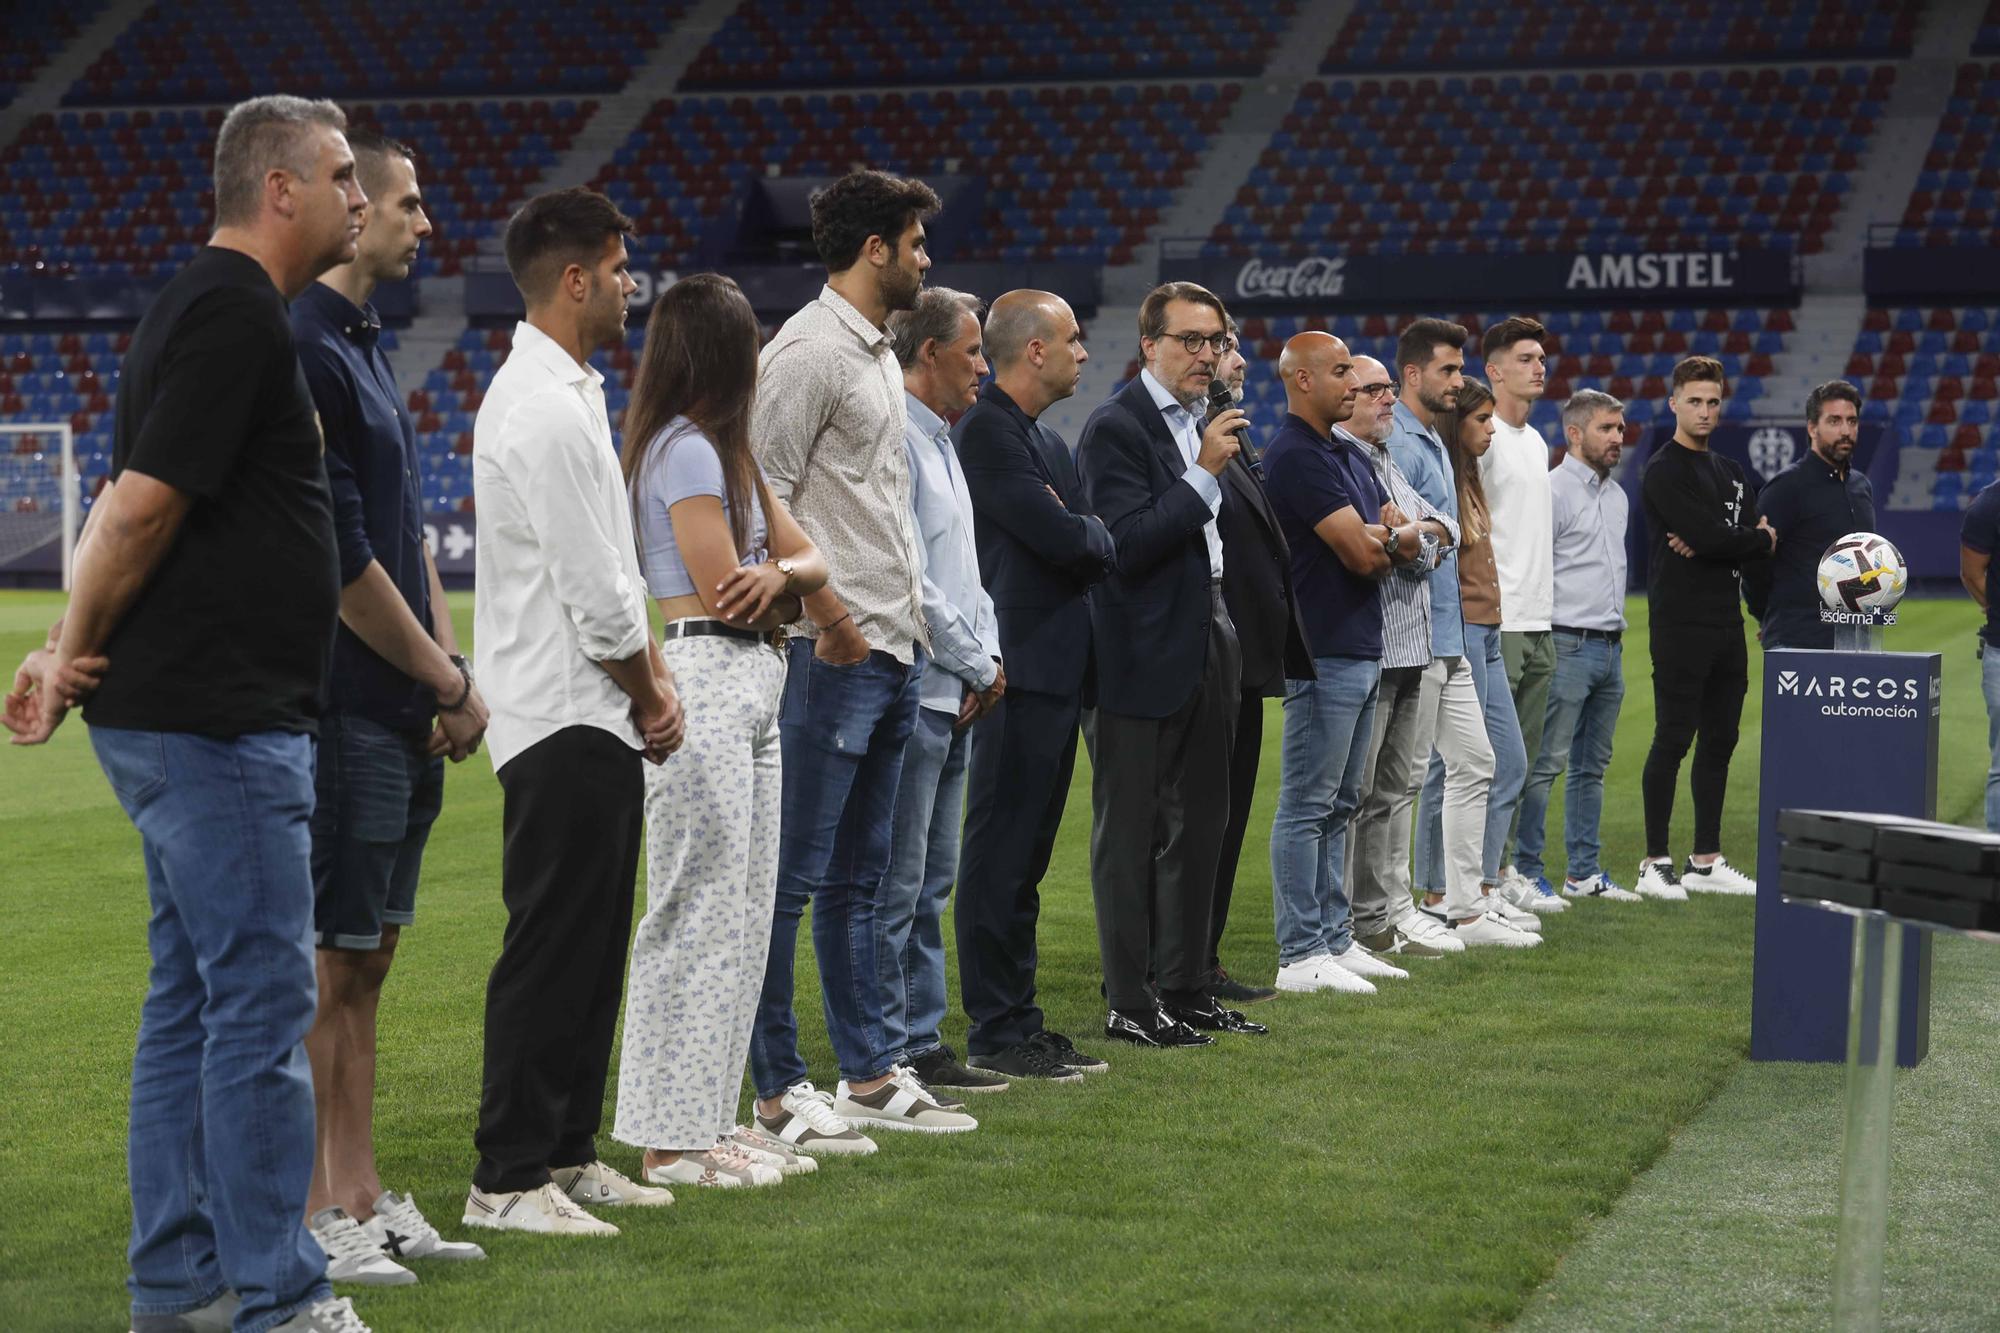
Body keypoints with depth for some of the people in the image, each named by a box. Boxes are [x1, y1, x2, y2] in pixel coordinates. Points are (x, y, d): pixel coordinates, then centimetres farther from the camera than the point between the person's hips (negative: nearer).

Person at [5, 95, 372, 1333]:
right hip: (216, 719, -10)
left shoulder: (221, 306, 18)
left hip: (195, 718, 10)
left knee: (195, 1000, 13)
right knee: (263, 1003, -7)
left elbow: (138, 508, 18)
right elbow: (143, 506, -19)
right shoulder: (237, 312, -15)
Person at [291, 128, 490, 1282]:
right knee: (323, 962, -4)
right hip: (341, 707, -9)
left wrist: (450, 671, 9)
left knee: (367, 958, 12)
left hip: (398, 719, 9)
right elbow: (341, 558, -17)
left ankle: (363, 1197, 18)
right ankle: (310, 1215, 2)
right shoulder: (304, 351, -14)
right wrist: (450, 679, -8)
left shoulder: (366, 347, 17)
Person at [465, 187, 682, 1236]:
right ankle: (508, 1180, -2)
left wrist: (656, 678, 7)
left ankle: (568, 1152, 22)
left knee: (589, 949, 14)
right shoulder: (546, 411, -17)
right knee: (551, 951, -7)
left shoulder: (566, 393, 17)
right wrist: (650, 691, -4)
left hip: (593, 720, 10)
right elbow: (594, 595, -19)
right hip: (567, 722, -10)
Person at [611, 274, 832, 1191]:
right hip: (701, 682, -10)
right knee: (699, 910, -7)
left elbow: (808, 558, 13)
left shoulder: (726, 451, 19)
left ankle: (714, 1117, 18)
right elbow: (722, 590, -14)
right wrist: (794, 593, 6)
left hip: (748, 688, 10)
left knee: (742, 911, 12)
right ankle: (672, 1140, -2)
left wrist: (777, 575, -10)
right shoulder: (684, 448, -11)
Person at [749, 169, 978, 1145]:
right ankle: (778, 1092, -2)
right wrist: (826, 610, -18)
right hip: (833, 655, -10)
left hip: (894, 652, 10)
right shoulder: (810, 351, -12)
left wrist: (909, 623, 16)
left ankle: (869, 1076, 21)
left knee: (857, 877, 14)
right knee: (793, 875, -5)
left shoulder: (878, 352, 18)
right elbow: (762, 498, -17)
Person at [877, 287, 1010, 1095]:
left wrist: (986, 654, 7)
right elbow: (904, 576, -19)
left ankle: (921, 1042, 20)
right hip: (913, 689, -10)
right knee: (896, 884, -6)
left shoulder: (939, 442, 19)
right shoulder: (893, 439, -13)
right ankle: (884, 1059, -2)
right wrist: (975, 664, -10)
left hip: (953, 698, 10)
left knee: (931, 882, 14)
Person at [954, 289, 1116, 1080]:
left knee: (1025, 859, 13)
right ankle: (994, 1034, -1)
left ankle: (1019, 1023, 18)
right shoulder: (985, 430, -12)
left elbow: (1087, 550, 16)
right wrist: (1099, 536, 0)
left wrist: (1081, 539, -5)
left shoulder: (1047, 441, 19)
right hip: (1019, 671, -10)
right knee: (1000, 857, -5)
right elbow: (1058, 537, -19)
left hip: (1059, 673, 10)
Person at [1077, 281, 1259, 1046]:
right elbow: (1125, 544, -21)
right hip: (1143, 659, -9)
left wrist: (1228, 643, 18)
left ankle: (1186, 990, 21)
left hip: (1206, 647, 9)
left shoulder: (1203, 426, 14)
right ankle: (1129, 1004, 3)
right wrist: (1203, 475, -23)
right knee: (1129, 834, -1)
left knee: (1198, 825, 13)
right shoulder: (1115, 429, -12)